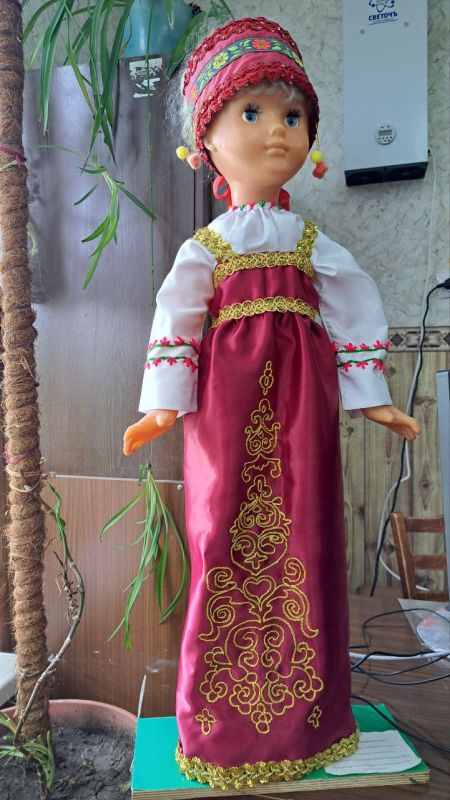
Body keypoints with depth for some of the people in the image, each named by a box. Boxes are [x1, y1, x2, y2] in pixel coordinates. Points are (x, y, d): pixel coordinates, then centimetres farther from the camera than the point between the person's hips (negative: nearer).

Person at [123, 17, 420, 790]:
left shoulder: (311, 241, 12)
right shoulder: (205, 247, 7)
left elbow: (357, 308, 10)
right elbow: (175, 319, 2)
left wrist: (370, 399, 6)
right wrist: (164, 407, -7)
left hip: (299, 400, 2)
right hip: (229, 401, -1)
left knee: (303, 538, 5)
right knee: (227, 543, 1)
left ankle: (303, 709, 25)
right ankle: (225, 721, 21)